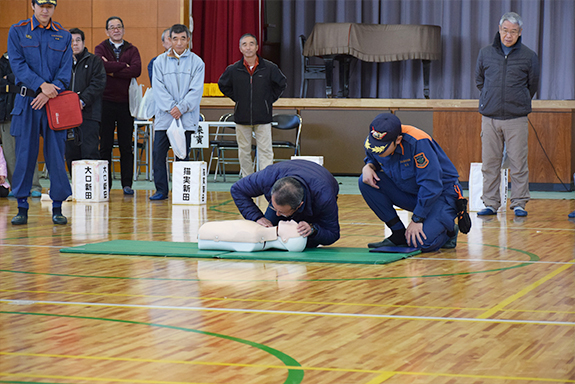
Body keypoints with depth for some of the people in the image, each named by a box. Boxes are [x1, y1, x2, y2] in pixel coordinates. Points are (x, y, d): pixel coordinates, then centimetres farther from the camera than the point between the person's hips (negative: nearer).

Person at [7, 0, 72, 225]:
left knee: (56, 154, 0)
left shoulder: (63, 36, 8)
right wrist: (41, 85, -16)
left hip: (55, 103, 1)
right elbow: (18, 64, -5)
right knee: (24, 154, -1)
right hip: (26, 101, -1)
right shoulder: (17, 32, 5)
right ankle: (22, 208, 7)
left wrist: (49, 93, -13)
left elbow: (65, 71, 2)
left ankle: (57, 207, 7)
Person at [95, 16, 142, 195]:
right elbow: (100, 65, -16)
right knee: (105, 145, 2)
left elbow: (136, 70, -9)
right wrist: (123, 66, -9)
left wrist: (112, 71, -12)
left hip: (125, 102, 1)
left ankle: (127, 184, 7)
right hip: (106, 102, -1)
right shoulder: (101, 49, 6)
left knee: (126, 146, 3)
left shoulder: (132, 50, 10)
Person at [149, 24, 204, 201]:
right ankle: (161, 190, 6)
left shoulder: (196, 62, 4)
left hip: (186, 117, -1)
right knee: (159, 153, -2)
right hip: (164, 116, 1)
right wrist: (171, 108, -12)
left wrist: (181, 108, -12)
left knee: (183, 155, 2)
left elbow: (196, 90, -2)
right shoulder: (160, 61, 6)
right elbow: (158, 88, -1)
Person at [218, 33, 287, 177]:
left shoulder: (269, 68, -3)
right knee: (244, 152, 8)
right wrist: (237, 98, 8)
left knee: (265, 151, -5)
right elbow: (223, 85, 17)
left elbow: (281, 83, 13)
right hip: (242, 117, 2)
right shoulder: (233, 70, -1)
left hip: (263, 117, -2)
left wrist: (270, 99, 4)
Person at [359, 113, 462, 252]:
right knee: (366, 182, -15)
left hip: (441, 194, -7)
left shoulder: (418, 143, -32)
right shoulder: (373, 142, -12)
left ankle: (448, 231, 8)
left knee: (422, 242, -29)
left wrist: (416, 220, -26)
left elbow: (431, 185, -29)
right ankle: (399, 234, -3)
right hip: (409, 193, 7)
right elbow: (372, 159, 13)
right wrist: (368, 166, -13)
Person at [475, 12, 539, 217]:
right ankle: (490, 203, 12)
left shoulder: (529, 57, 1)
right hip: (489, 117, 2)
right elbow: (479, 80, 19)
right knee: (490, 163, 4)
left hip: (516, 118, -2)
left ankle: (519, 203, 7)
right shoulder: (486, 54, 6)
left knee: (518, 164, -1)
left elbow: (532, 85, 13)